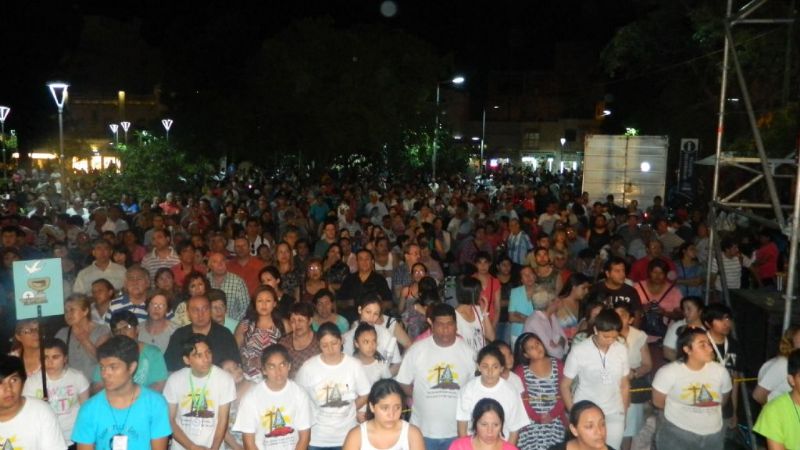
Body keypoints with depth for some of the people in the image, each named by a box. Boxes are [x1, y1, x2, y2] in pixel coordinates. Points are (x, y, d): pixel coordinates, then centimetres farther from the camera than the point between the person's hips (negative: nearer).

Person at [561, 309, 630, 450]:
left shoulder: (622, 350, -5)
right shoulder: (578, 351, -14)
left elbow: (624, 385, 7)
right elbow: (565, 386, -5)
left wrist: (624, 414, 10)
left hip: (614, 415, 3)